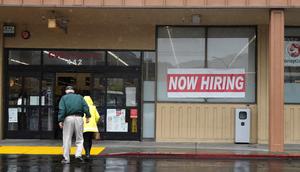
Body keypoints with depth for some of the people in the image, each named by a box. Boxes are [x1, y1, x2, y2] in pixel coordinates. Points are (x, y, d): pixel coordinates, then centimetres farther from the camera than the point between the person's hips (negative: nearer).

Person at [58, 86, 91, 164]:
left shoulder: (64, 98, 11)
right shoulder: (79, 97, 17)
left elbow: (62, 110, -3)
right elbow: (85, 107, 3)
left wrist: (60, 120, -7)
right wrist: (88, 116, -2)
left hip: (68, 118, -1)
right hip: (79, 118, 1)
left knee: (67, 139, 4)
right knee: (79, 138, 10)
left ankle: (66, 158, 6)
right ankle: (78, 155, -7)